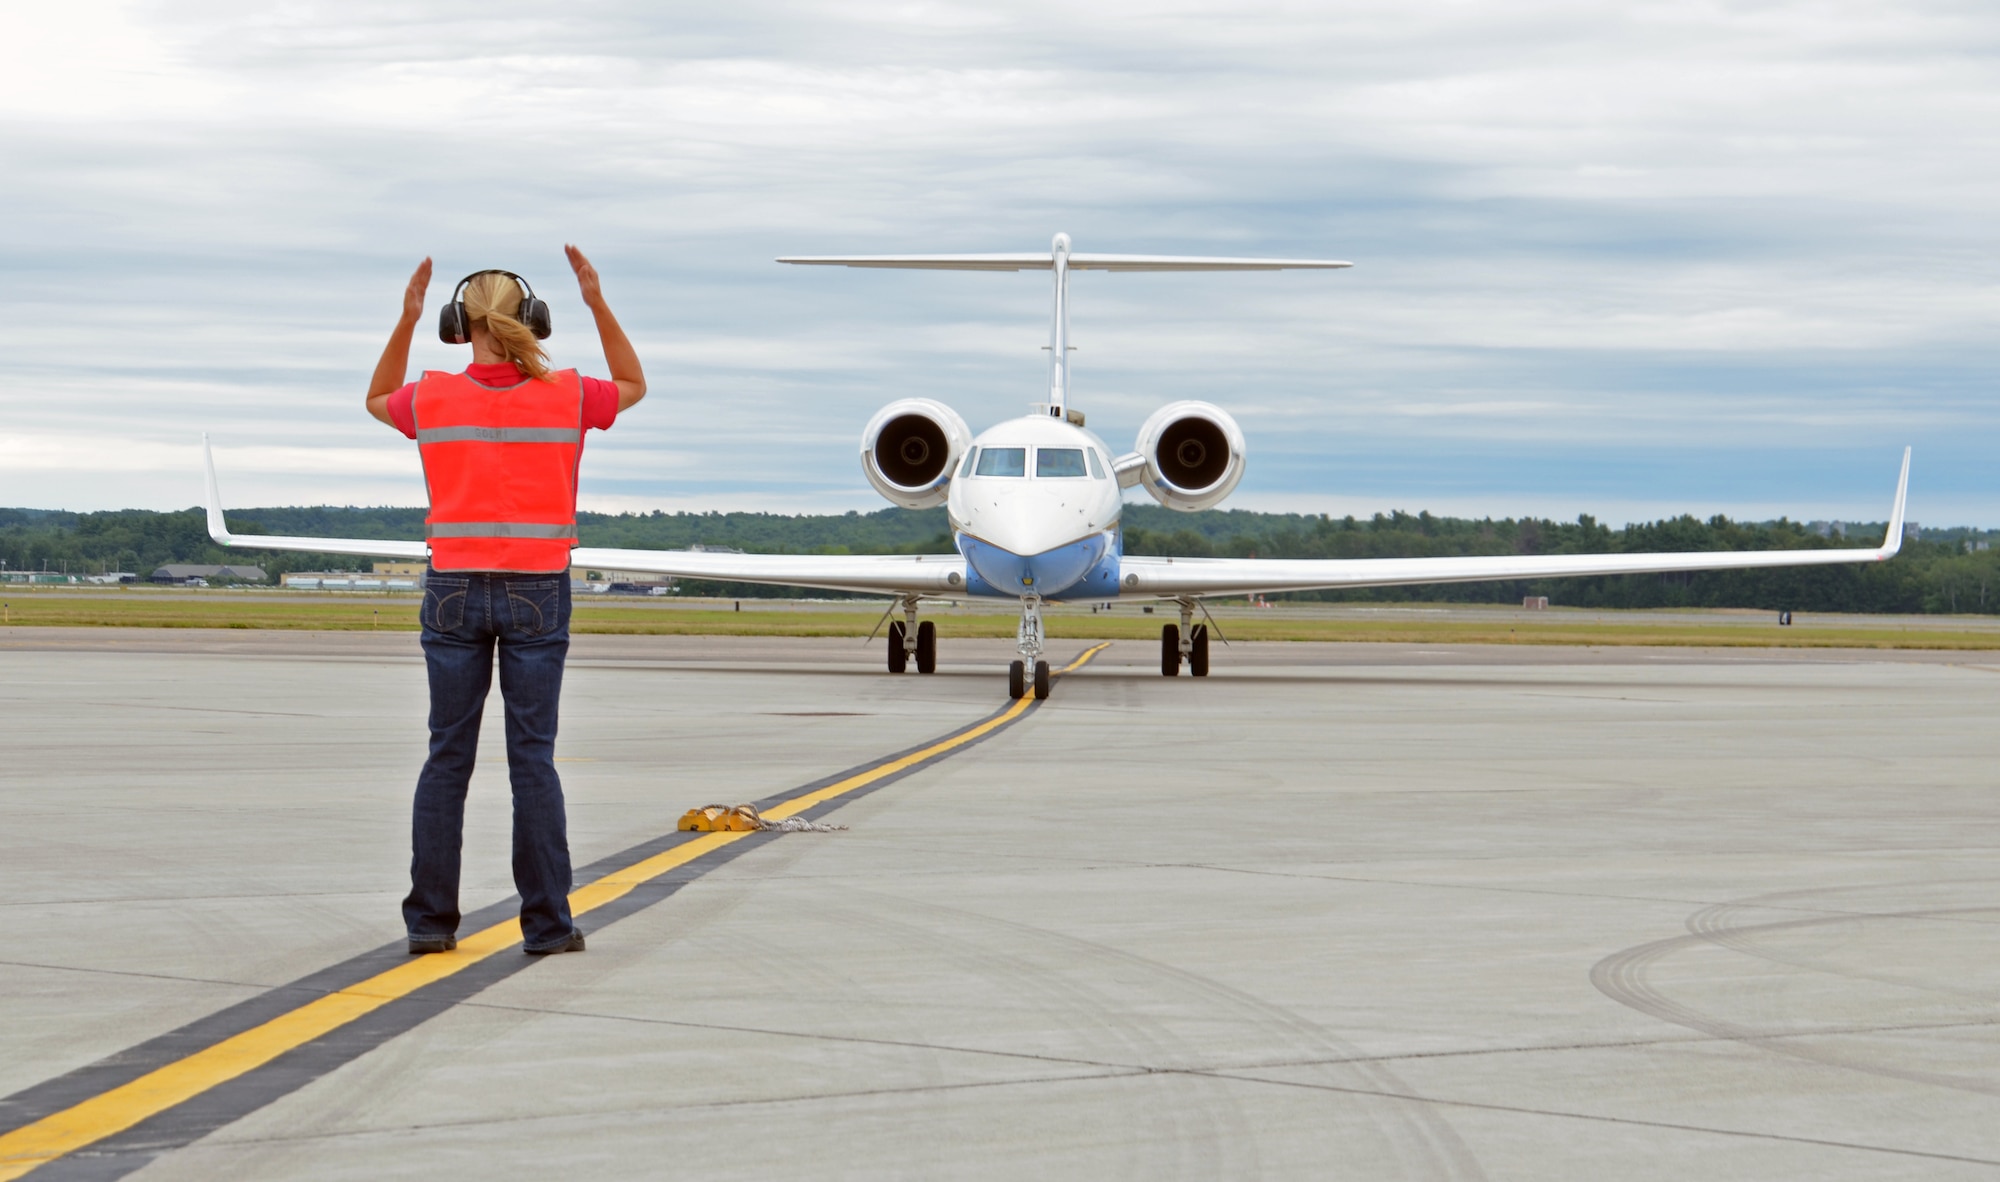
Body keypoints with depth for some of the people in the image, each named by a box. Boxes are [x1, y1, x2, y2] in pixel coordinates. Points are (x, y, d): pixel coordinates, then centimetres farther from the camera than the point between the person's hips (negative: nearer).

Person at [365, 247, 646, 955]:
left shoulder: (434, 400, -3)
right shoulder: (565, 397, -4)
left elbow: (377, 400, 21)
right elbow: (634, 387, 18)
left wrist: (406, 320, 15)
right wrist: (599, 306, 14)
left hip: (455, 591, 1)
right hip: (537, 595, -1)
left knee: (448, 757, 6)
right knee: (533, 758, 1)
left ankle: (430, 919, 6)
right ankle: (547, 924, 1)